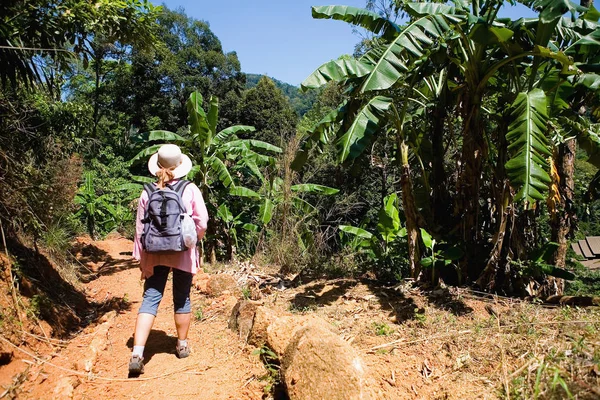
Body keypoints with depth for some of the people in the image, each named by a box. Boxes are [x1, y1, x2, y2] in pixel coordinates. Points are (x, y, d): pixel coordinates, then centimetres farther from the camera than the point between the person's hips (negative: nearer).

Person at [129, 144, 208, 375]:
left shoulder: (148, 192, -3)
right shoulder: (191, 190, -8)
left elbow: (140, 228, -1)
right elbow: (202, 222, -6)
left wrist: (141, 259, 7)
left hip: (155, 254, 1)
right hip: (183, 254, -1)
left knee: (150, 299, 4)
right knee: (182, 299, 14)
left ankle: (137, 353, -6)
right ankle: (182, 345, 29)